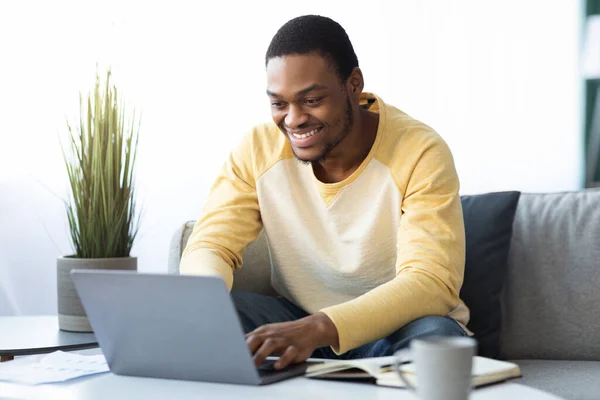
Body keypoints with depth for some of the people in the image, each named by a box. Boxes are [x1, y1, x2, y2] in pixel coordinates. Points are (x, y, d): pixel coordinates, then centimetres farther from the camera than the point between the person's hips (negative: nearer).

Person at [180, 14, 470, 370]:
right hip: (298, 322, 3)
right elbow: (212, 245, -6)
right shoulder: (258, 149, -6)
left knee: (435, 335, -37)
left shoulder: (420, 153, -19)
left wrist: (317, 328, -45)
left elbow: (432, 282, -28)